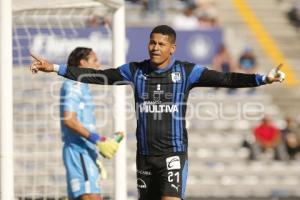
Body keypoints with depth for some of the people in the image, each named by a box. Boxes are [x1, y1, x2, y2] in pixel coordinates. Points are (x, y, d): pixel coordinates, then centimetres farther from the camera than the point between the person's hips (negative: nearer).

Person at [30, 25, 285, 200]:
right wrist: (55, 68, 4)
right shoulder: (135, 71, 4)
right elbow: (96, 76, 7)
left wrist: (263, 79, -23)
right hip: (145, 154, 4)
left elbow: (225, 79, -11)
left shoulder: (186, 72, -4)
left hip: (173, 153, -4)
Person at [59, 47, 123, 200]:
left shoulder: (81, 87, 24)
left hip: (86, 152, 10)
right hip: (79, 151, -10)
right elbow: (68, 119, -19)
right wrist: (98, 140, -22)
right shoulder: (73, 85, -6)